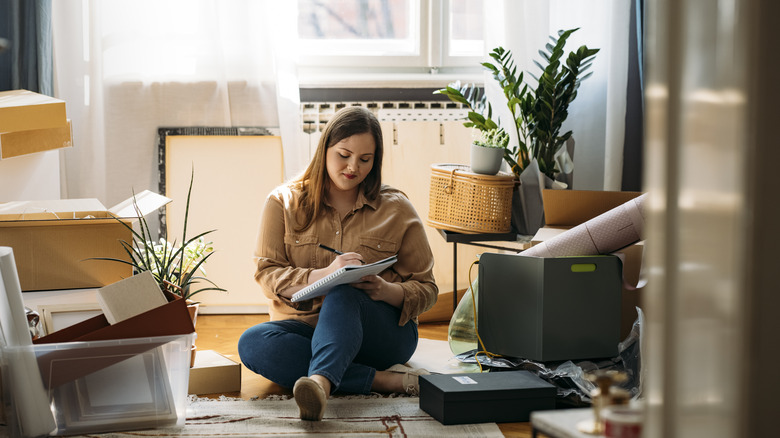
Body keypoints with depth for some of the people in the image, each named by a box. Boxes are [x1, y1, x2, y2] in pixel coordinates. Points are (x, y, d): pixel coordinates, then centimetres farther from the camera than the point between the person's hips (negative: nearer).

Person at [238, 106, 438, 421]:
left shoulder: (396, 209, 8)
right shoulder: (284, 202, 7)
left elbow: (426, 290, 8)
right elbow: (267, 276, -3)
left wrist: (389, 291, -16)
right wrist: (324, 274, -21)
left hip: (381, 331, -1)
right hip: (304, 328, 1)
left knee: (343, 293, -35)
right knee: (251, 342, -31)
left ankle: (320, 381, -63)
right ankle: (386, 380, -35)